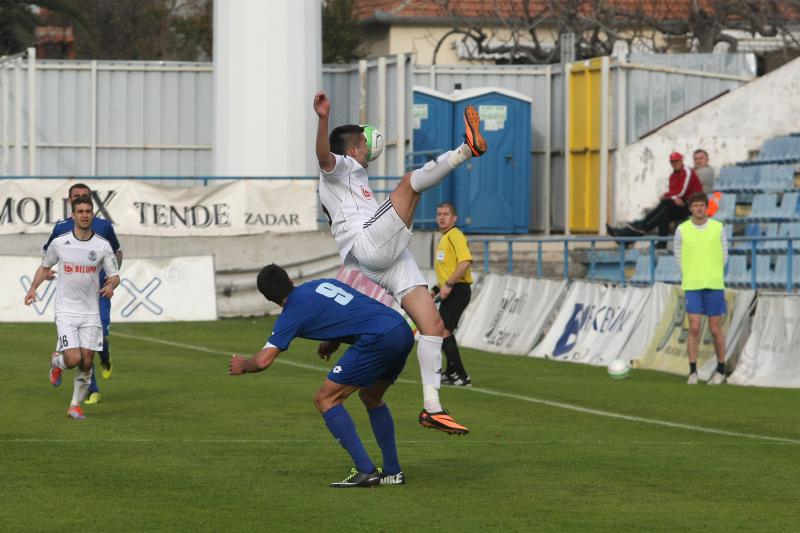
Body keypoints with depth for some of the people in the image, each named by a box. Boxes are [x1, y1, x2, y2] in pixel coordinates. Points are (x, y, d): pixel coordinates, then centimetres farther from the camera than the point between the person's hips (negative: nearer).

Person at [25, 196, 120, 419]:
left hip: (91, 312, 2)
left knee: (86, 362, -1)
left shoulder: (102, 246, -1)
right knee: (73, 359, -15)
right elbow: (45, 267, 14)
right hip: (66, 311, -2)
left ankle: (75, 405, 15)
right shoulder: (59, 243, -2)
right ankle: (56, 362, 21)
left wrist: (111, 285, -18)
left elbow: (114, 275, 5)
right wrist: (33, 288, 0)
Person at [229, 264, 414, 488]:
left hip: (378, 339, -8)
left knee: (325, 400, 3)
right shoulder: (323, 284, 23)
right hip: (404, 330, 8)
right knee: (371, 397, 28)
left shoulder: (292, 314, 2)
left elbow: (263, 361, -3)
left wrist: (242, 365, 17)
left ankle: (365, 471, -5)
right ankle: (393, 471, 26)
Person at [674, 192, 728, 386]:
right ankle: (693, 371, -1)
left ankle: (720, 370, 19)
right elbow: (679, 258, 10)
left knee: (715, 328, 4)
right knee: (694, 328, -7)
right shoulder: (682, 230, 2)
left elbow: (723, 255, 9)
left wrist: (712, 278, 9)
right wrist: (691, 279, 8)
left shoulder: (718, 228, 2)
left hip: (714, 286, 0)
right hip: (692, 287, 0)